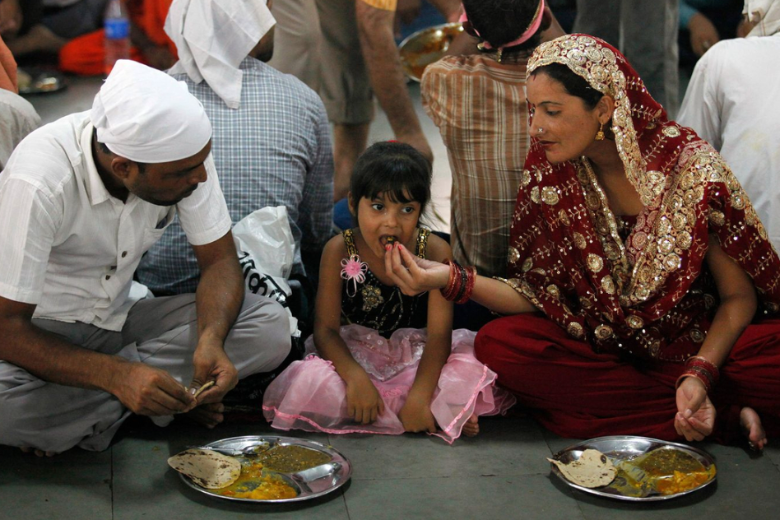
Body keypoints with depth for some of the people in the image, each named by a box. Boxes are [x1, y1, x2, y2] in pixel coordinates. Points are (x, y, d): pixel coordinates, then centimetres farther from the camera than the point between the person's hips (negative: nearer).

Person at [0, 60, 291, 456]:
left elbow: (219, 261, -8)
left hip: (121, 317, 4)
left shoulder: (182, 152, -17)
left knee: (270, 327, -17)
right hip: (41, 330, -4)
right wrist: (118, 376, -40)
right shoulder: (40, 182, -31)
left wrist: (210, 340, -29)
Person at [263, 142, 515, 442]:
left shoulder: (435, 252, -9)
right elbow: (326, 330, -10)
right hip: (354, 357, 2)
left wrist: (419, 395, -30)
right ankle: (438, 417, -25)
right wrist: (355, 378, -30)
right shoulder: (339, 251, -7)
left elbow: (439, 333, -15)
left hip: (416, 357, -1)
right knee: (311, 383, -33)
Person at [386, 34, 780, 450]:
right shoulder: (548, 171, -4)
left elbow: (739, 297, -10)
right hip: (603, 345, 5)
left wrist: (700, 373, -26)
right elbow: (542, 295, -5)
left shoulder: (689, 165, -14)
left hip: (702, 344, -5)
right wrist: (452, 278, -20)